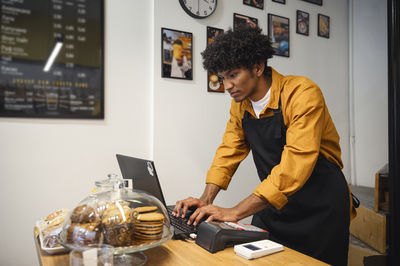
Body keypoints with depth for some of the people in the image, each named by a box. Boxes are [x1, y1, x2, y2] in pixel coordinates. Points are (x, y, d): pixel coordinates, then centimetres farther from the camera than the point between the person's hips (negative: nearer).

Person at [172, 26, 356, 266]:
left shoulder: (302, 93, -23)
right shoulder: (240, 104, -1)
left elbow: (295, 165, -31)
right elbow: (229, 151, 3)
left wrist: (235, 212, -32)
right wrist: (206, 200, -10)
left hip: (319, 207, -5)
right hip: (273, 202, 6)